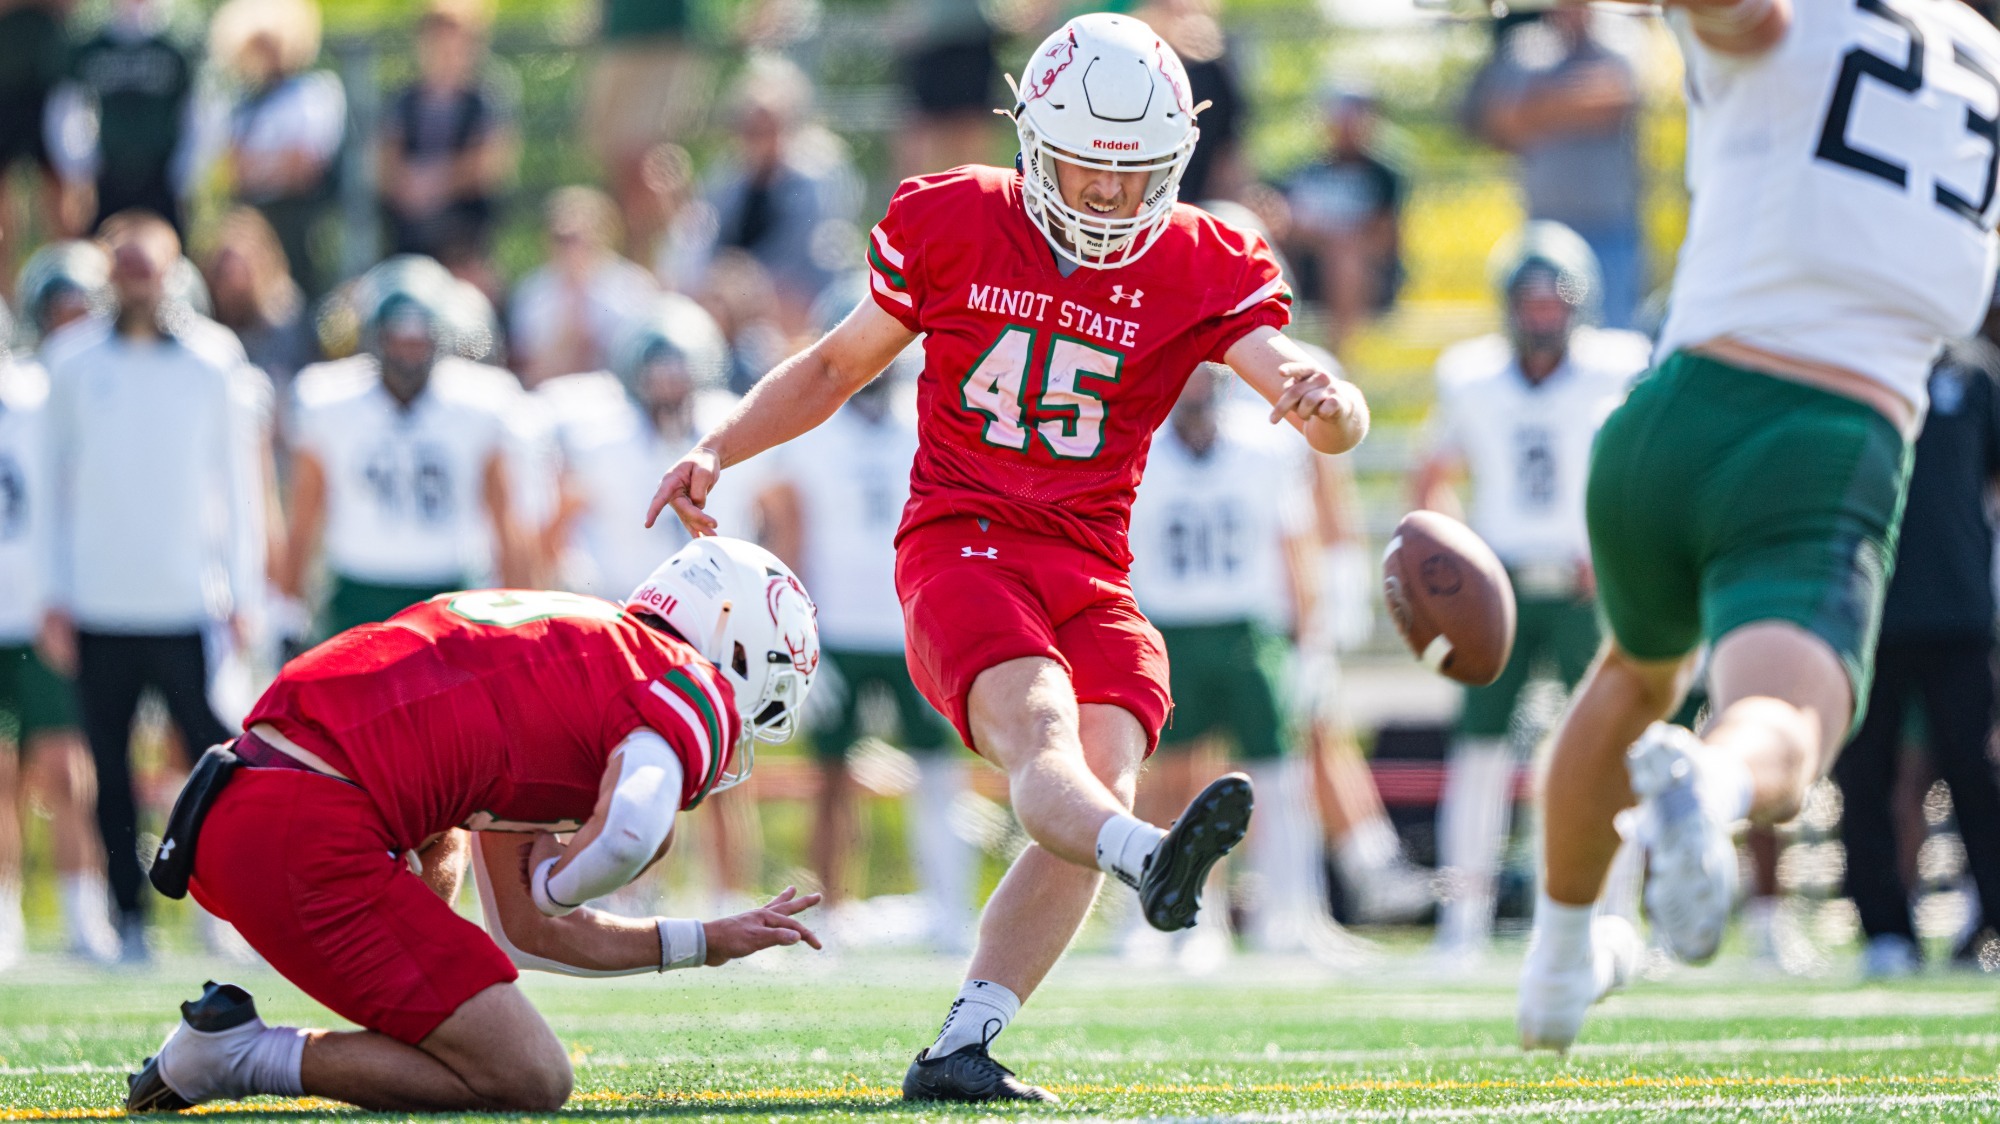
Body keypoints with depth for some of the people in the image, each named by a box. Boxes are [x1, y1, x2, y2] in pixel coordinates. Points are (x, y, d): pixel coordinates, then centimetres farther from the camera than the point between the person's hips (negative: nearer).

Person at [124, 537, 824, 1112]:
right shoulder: (689, 692, 3)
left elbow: (523, 933, 33)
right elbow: (629, 835, -22)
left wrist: (709, 944, 39)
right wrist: (556, 883, 1)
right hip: (309, 846, -10)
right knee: (531, 1084, -3)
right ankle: (241, 1054, -4)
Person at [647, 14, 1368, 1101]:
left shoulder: (1200, 269, 5)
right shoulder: (953, 225, 4)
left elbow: (1331, 421, -6)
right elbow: (836, 366, 19)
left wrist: (1323, 402, -31)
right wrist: (716, 451, 8)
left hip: (1089, 574, 3)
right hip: (961, 547, -3)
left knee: (1102, 777, -19)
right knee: (1041, 729, -31)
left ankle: (959, 1050, -16)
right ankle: (1150, 861, -65)